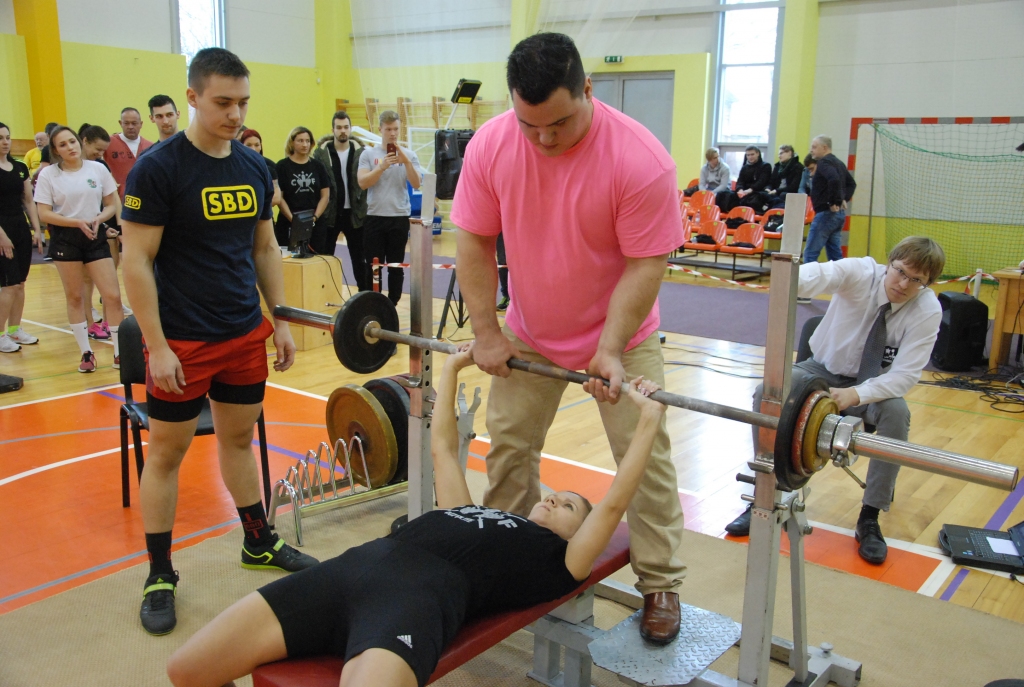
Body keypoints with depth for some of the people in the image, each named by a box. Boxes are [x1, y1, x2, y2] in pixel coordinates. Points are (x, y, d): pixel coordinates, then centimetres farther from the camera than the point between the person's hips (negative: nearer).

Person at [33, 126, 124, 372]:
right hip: (65, 240, -1)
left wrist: (98, 219, -14)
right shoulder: (47, 174, -3)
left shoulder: (98, 169, 1)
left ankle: (119, 352, 8)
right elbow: (44, 214, -6)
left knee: (113, 296, -4)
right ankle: (86, 352, 18)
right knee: (74, 297, 7)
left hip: (96, 237, 1)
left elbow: (112, 205, 6)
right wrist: (78, 222, -18)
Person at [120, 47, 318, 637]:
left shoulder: (254, 167, 5)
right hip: (183, 342, -5)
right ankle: (160, 576, 20)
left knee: (239, 438, 17)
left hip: (246, 334, 5)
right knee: (168, 453, 7)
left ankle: (260, 544, 32)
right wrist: (156, 345, -16)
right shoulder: (158, 169, -13)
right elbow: (137, 262, -13)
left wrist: (281, 319, 9)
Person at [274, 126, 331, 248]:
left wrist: (315, 217, -7)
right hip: (288, 225, -2)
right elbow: (279, 197, -3)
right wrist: (293, 219, -13)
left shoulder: (318, 166, 10)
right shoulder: (282, 166, 1)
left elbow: (325, 196, 7)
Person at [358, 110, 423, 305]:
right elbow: (362, 183, -8)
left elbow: (416, 184, -6)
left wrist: (406, 161, -19)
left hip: (399, 218, 1)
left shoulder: (409, 155, 5)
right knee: (373, 266, 2)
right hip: (374, 217, 0)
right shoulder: (368, 154, 4)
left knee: (396, 267, 5)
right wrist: (382, 166, -19)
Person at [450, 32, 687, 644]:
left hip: (620, 335, -3)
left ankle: (661, 586, 19)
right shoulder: (490, 146, -15)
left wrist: (610, 350, -23)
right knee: (508, 446, 12)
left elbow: (646, 264, -21)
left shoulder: (640, 159, -26)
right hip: (530, 334, 4)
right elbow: (474, 240, -8)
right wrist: (487, 333, -8)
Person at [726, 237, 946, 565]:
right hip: (825, 369, 0)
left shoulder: (928, 310, -19)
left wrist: (855, 395, -42)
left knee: (897, 412, -33)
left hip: (875, 385, 0)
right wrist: (794, 281, -71)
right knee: (765, 394, -25)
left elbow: (905, 375, -24)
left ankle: (869, 518, -16)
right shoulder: (861, 273, -22)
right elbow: (824, 273, -46)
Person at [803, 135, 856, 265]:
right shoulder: (838, 163, 18)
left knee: (810, 253, -8)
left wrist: (834, 201, -20)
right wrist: (844, 199, 17)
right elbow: (851, 183, 27)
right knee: (836, 255, 12)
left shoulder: (824, 162, -10)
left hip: (826, 213, -10)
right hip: (840, 214, 10)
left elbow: (834, 180, -29)